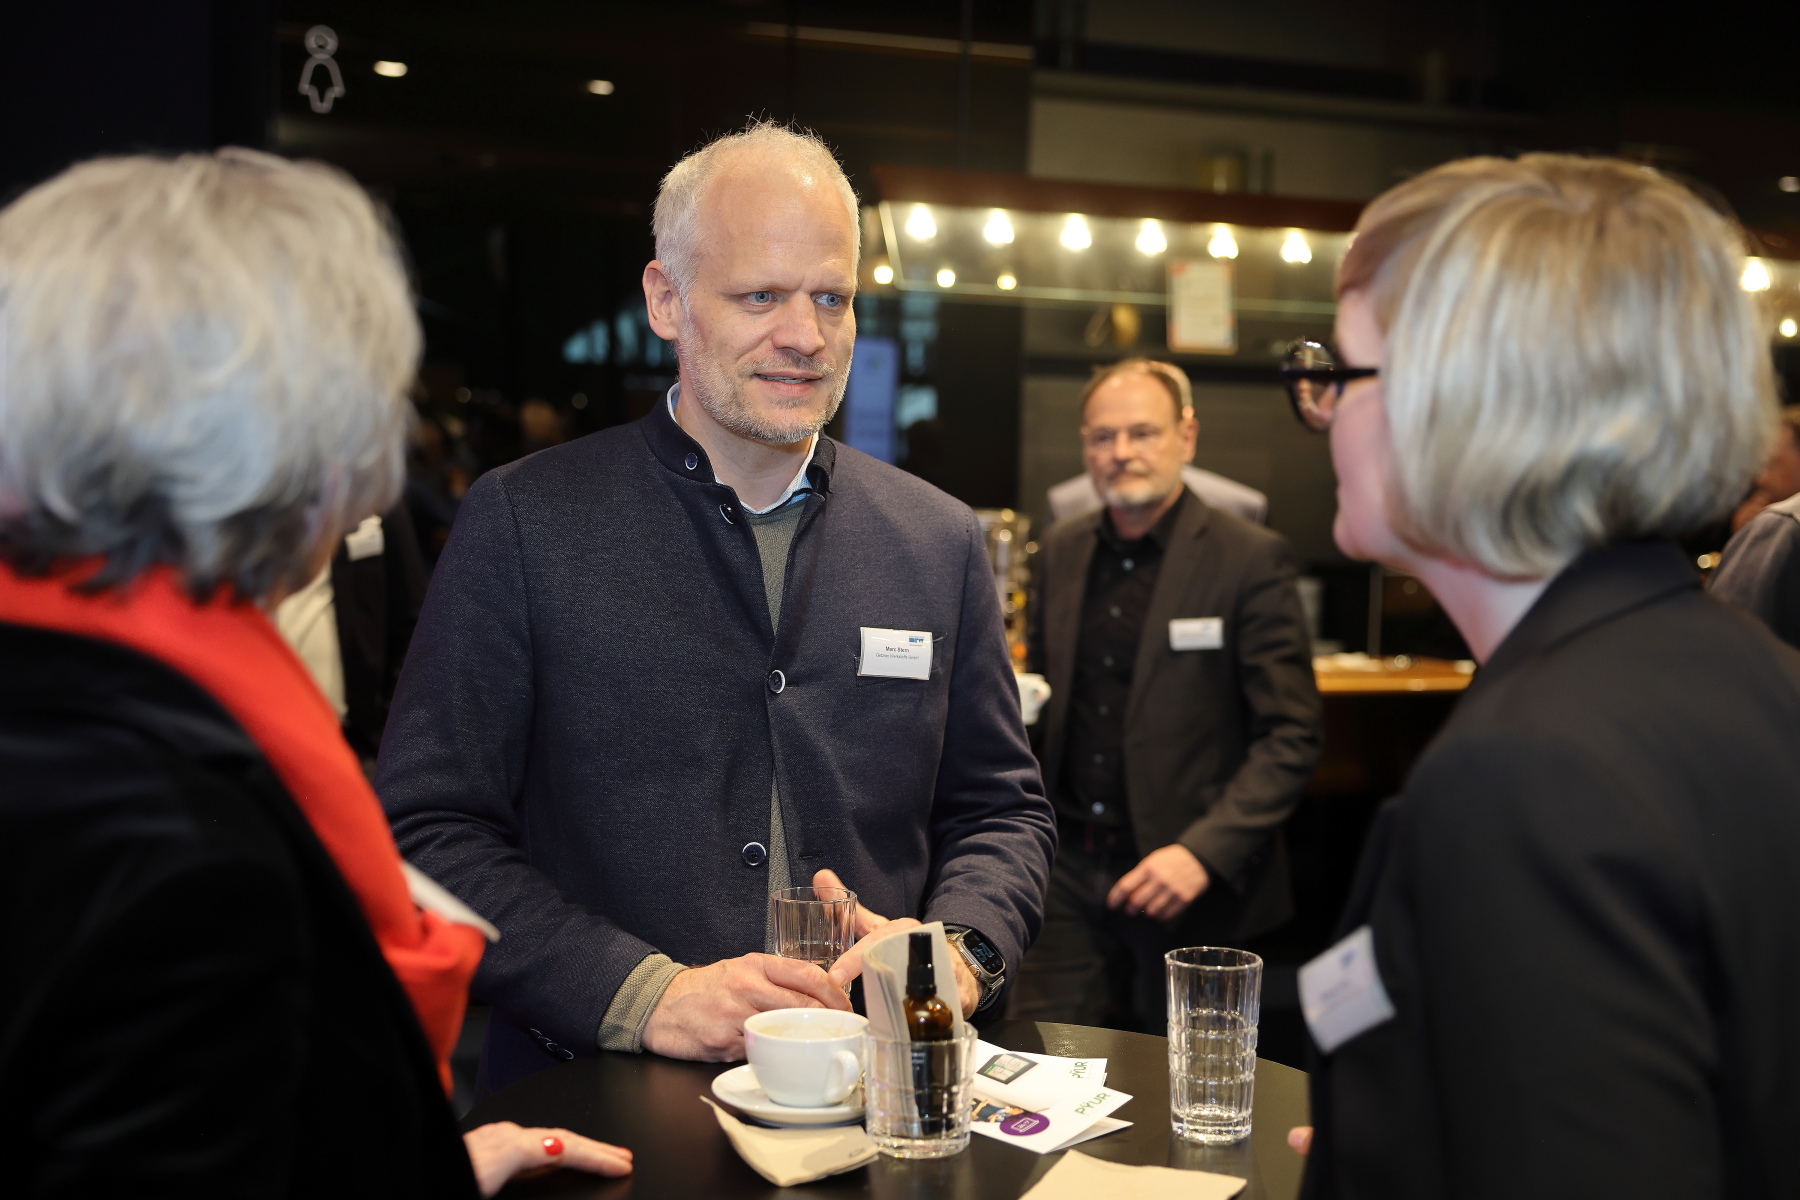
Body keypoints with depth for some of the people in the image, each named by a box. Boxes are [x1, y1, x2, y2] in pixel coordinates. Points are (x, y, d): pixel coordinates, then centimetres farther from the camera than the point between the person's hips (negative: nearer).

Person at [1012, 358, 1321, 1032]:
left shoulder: (1251, 560, -8)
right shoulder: (1061, 552, 9)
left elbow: (1291, 737, -10)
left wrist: (1205, 852, -20)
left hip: (1198, 883, -4)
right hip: (1070, 871, 4)